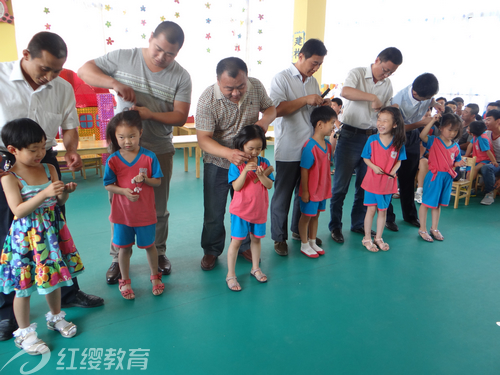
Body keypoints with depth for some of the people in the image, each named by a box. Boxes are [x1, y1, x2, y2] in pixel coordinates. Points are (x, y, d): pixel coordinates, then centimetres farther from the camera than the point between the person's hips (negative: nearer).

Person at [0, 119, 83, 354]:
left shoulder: (49, 169, 0)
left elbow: (59, 202, 4)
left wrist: (65, 192, -18)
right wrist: (45, 193, -31)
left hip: (52, 231, 5)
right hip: (26, 236, -4)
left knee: (53, 277, 19)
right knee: (24, 286, 7)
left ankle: (56, 317, 41)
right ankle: (24, 333, 26)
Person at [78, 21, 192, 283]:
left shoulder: (180, 77, -4)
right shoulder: (123, 58, -2)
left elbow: (180, 117, -8)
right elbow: (84, 70, 0)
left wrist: (151, 114, -24)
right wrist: (114, 82, -17)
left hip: (159, 151, 0)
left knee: (158, 208, 12)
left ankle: (158, 253, 33)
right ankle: (118, 258, 27)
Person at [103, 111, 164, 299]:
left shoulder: (149, 157, -9)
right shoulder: (112, 160, -7)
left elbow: (158, 181, -5)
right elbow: (108, 185, -2)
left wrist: (145, 179, -24)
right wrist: (124, 191, -19)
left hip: (145, 212, 0)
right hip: (122, 213, 1)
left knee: (149, 246, 13)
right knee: (124, 248, 12)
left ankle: (155, 276, 35)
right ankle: (125, 281, 32)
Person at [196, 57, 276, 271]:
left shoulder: (256, 87, -11)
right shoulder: (208, 99, -24)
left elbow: (270, 107, 6)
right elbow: (203, 139, -25)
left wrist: (265, 119, -19)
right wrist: (228, 153, -43)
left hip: (247, 159, 3)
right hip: (218, 163, -3)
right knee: (214, 211, 7)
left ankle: (244, 246, 38)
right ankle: (211, 250, 30)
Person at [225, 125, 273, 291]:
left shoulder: (264, 163, 0)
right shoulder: (236, 164, -10)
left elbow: (270, 185, -4)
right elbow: (236, 187, -18)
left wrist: (261, 175, -22)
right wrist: (245, 170, -28)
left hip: (259, 209, 4)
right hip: (241, 210, -4)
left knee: (256, 239, 18)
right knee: (236, 241, 0)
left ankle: (255, 268, 37)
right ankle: (230, 275, 14)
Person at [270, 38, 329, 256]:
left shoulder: (313, 82, 14)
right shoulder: (282, 78, -6)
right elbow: (276, 109, -19)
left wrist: (322, 105, 0)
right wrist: (305, 100, -18)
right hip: (288, 150, -6)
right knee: (283, 194, 3)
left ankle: (299, 230, 32)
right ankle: (279, 237, 16)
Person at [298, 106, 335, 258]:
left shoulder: (327, 144, 3)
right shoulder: (310, 147, -23)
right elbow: (304, 170, -20)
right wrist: (305, 191, -17)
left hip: (322, 189, 8)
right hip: (310, 191, -8)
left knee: (315, 216, 20)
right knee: (306, 216, 9)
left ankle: (313, 242, 36)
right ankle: (304, 245, 25)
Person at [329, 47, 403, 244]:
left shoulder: (388, 84, 13)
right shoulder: (357, 73, -3)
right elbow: (346, 91, -25)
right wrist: (373, 97, -26)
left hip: (373, 137, 5)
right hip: (350, 135, -5)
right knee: (341, 184, 0)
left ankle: (359, 223, 26)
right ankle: (335, 226, 13)